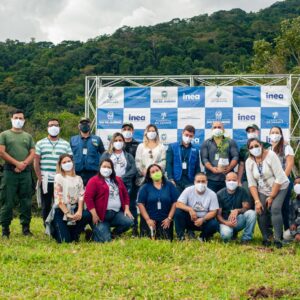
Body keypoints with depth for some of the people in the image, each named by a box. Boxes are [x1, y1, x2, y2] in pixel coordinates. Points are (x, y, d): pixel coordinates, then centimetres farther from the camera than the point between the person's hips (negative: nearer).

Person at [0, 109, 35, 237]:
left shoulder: (28, 136, 16)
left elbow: (32, 154, 8)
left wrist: (23, 164, -10)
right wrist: (17, 163, -11)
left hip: (26, 173, 3)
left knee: (26, 202, 3)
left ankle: (26, 228, 10)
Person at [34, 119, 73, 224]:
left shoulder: (65, 144, 9)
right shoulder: (40, 143, 7)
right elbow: (36, 162, 5)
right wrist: (39, 178, -3)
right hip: (46, 181, 0)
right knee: (46, 206, 4)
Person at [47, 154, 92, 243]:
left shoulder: (78, 178, 10)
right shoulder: (58, 177, -3)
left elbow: (81, 196, 0)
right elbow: (58, 199, -11)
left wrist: (79, 211, -19)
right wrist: (67, 214, -21)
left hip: (74, 209, 4)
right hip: (60, 210, -4)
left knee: (88, 215, -30)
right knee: (65, 240, -20)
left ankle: (73, 233, -4)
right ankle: (57, 231, 18)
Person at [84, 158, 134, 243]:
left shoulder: (117, 180, 16)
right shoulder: (94, 181, -4)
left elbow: (125, 194, 20)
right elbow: (88, 197, -12)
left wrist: (127, 209, 5)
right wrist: (94, 215, -18)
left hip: (117, 213, 6)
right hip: (102, 215, -6)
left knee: (129, 222, -21)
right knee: (105, 240, -17)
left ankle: (113, 234, 7)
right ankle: (96, 230, 18)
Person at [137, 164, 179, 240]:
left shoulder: (170, 185, 5)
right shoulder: (145, 187, 4)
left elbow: (175, 203, 1)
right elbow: (140, 204, -2)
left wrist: (169, 218, -6)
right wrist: (148, 219, -9)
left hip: (165, 220, 0)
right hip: (149, 220, 0)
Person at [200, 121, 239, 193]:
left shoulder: (231, 142, 12)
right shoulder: (206, 143, 13)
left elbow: (235, 157, 3)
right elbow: (204, 158, 2)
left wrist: (229, 168, -15)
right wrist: (212, 169, -15)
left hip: (228, 178, 0)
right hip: (211, 179, 0)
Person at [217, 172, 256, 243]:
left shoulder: (241, 191, 0)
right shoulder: (220, 194, -5)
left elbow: (247, 207, -7)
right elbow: (218, 214, -7)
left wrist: (237, 211, -29)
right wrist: (226, 223, -27)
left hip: (238, 220, 2)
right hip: (225, 221, -2)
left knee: (251, 213, -27)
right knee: (226, 234, -36)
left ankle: (246, 239, -13)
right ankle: (232, 234, 4)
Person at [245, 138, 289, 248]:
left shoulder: (271, 155, -19)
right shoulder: (249, 162, -6)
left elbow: (279, 178, -19)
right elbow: (252, 184, -5)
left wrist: (271, 197, -16)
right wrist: (257, 201, -14)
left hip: (279, 187, -4)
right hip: (263, 190, 4)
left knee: (275, 209, -23)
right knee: (260, 211, -12)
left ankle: (277, 238, -17)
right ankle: (266, 237, 6)